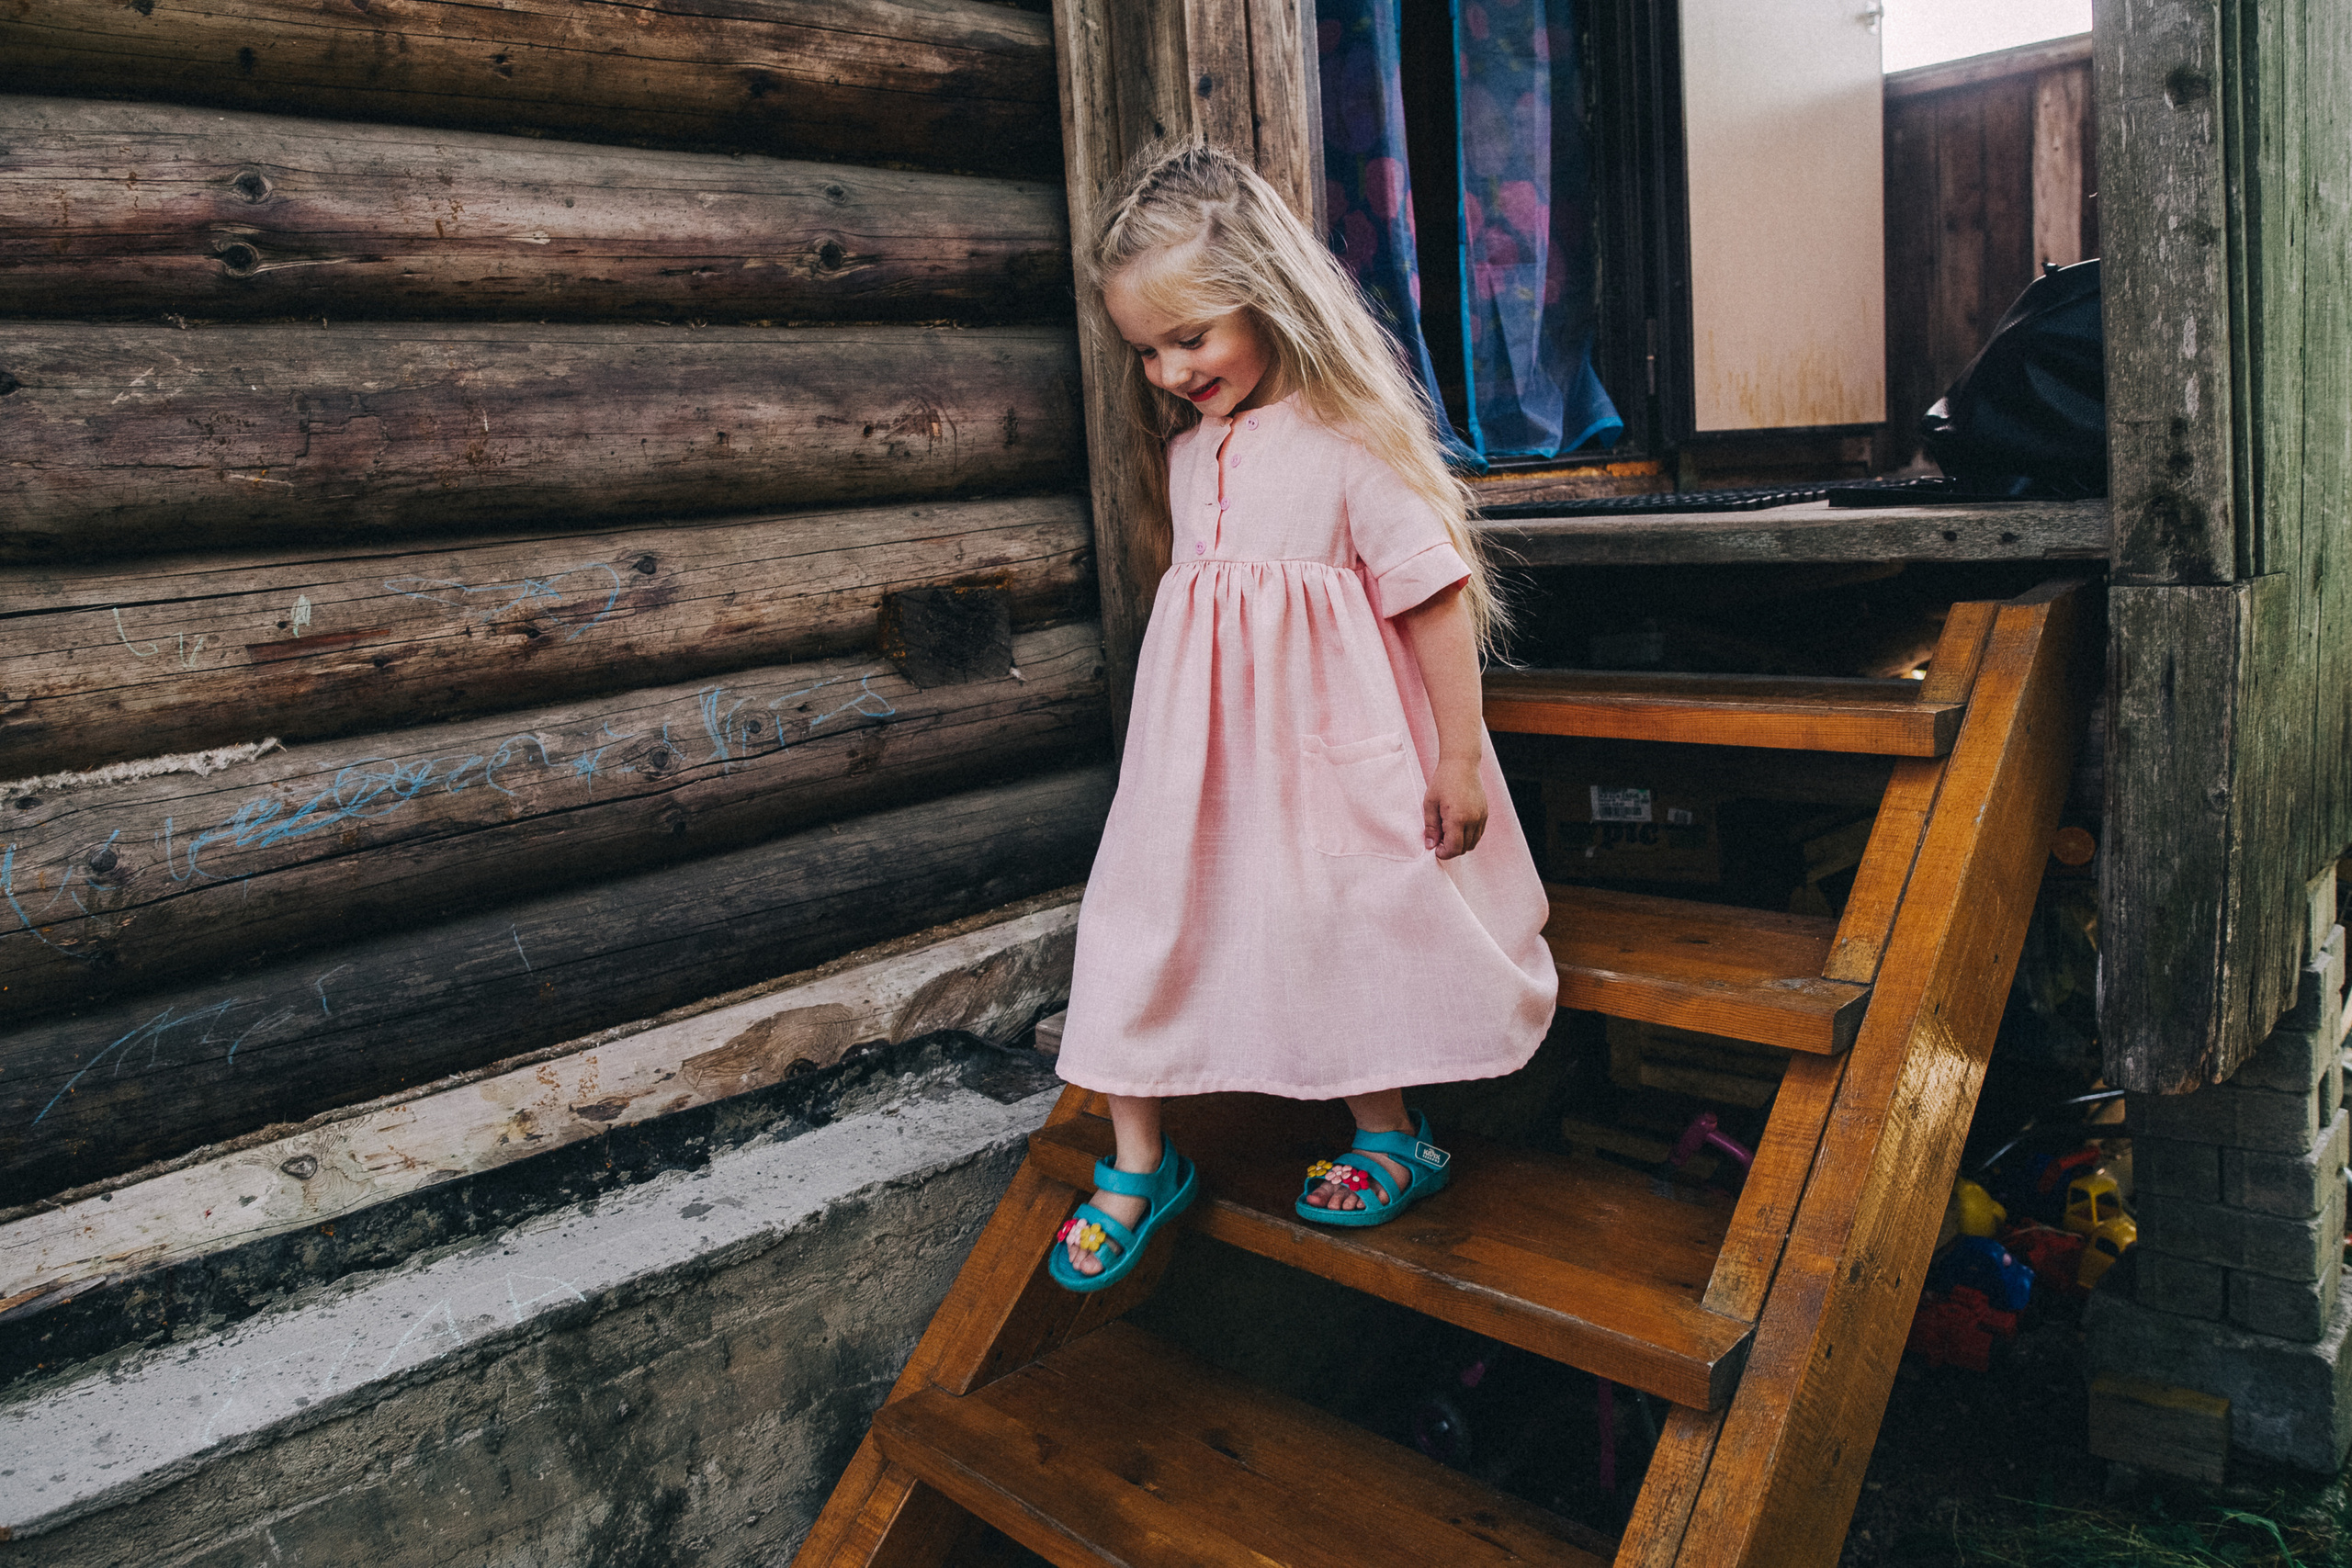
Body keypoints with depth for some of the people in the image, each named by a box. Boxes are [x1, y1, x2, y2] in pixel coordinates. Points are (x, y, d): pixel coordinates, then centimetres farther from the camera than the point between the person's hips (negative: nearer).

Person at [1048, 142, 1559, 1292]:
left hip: (1328, 749, -6)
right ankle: (1137, 1165, 19)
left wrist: (1459, 759, -14)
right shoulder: (1189, 446, 8)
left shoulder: (1348, 437, -14)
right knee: (1141, 921, 5)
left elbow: (1437, 592, -14)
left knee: (1344, 934, 5)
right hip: (1200, 750, 7)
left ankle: (1392, 1139, 28)